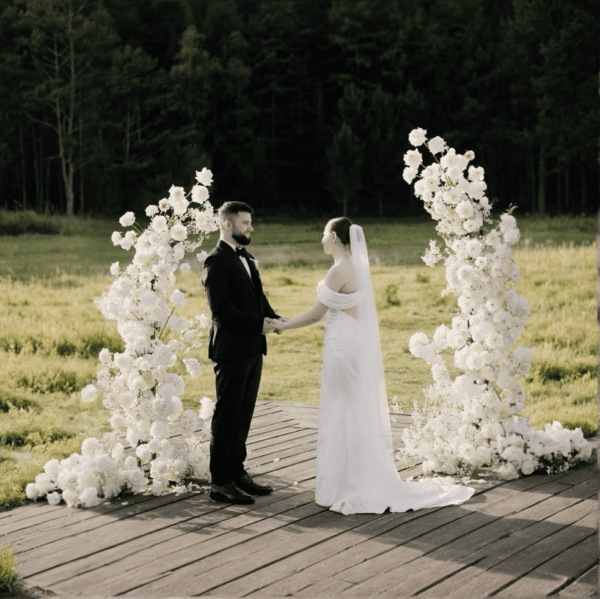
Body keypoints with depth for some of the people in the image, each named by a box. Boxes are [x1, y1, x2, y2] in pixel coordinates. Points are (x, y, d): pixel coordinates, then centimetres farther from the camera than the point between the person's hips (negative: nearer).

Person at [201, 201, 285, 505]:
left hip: (252, 350, 9)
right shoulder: (216, 261, -12)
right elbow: (220, 307, -20)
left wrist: (274, 319, 0)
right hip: (231, 351, -9)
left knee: (243, 415, 14)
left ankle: (237, 472, 24)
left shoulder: (246, 258, 17)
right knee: (227, 417, -3)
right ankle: (220, 482, 3)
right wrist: (258, 323, -20)